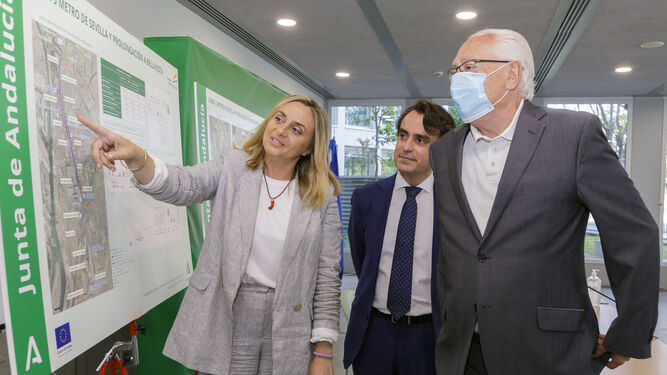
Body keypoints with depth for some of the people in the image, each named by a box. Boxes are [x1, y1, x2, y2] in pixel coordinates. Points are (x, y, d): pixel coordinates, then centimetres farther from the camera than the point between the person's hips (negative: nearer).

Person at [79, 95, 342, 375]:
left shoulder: (322, 194, -4)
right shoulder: (233, 168, -1)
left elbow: (327, 274, -4)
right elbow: (182, 185, -19)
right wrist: (136, 158, -40)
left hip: (287, 326, 0)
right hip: (225, 317, 1)